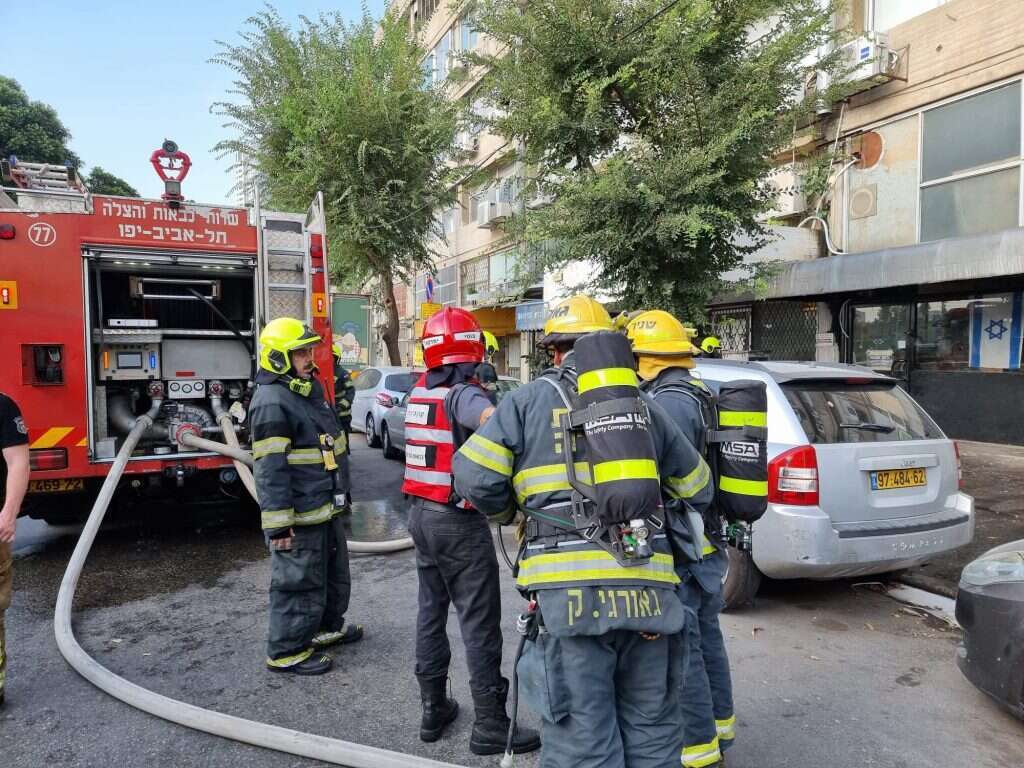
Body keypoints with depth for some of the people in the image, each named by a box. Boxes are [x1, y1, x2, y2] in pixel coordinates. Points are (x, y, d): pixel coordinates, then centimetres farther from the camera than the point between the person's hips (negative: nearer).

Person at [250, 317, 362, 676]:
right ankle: (285, 651, 19)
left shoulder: (310, 390, 11)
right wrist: (278, 524, -24)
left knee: (334, 575, 23)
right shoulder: (272, 402, -21)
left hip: (325, 509, 10)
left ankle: (327, 627, 42)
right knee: (299, 584, 3)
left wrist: (340, 494, 25)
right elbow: (271, 470, -24)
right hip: (299, 517, -10)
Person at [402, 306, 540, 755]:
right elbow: (490, 415, -41)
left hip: (422, 514, 8)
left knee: (431, 612, 16)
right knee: (479, 624, 1)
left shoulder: (420, 391, 5)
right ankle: (491, 726, 10)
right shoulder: (462, 393, -17)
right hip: (459, 521, -8)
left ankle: (433, 710, 27)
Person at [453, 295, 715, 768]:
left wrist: (511, 510, 17)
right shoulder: (644, 406, 14)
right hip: (647, 589, 4)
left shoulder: (528, 400, 5)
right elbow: (697, 491, 20)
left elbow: (474, 479, -3)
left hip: (569, 590, -3)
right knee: (651, 730, 19)